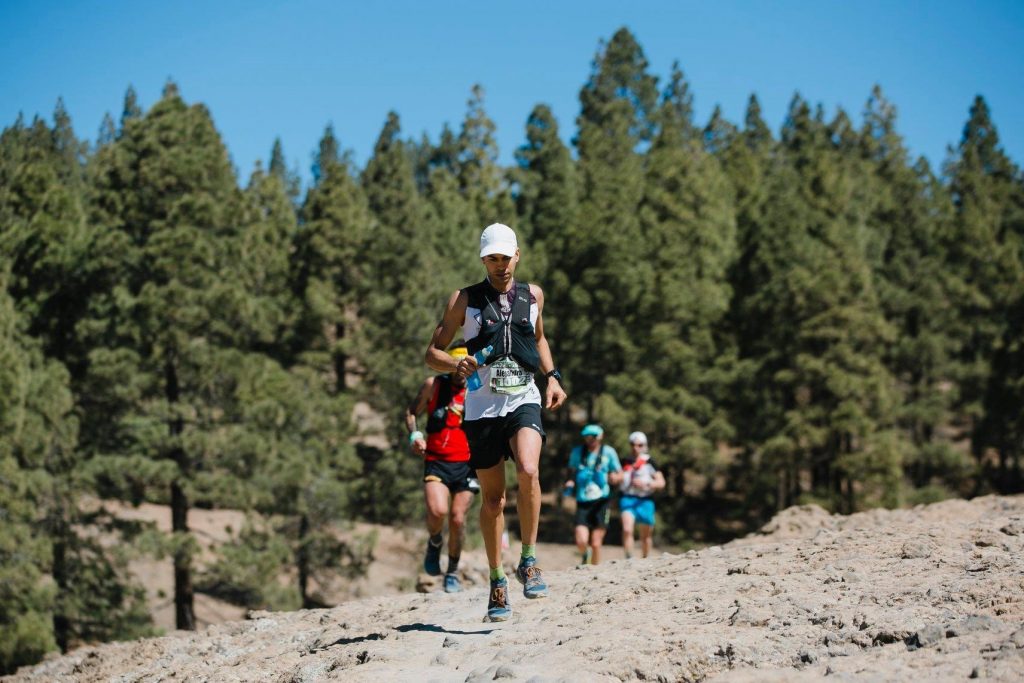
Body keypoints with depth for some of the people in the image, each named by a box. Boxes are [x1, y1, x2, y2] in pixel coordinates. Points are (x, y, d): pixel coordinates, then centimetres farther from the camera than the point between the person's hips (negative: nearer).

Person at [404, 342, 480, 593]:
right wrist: (414, 435, -6)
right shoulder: (433, 386, 1)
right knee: (437, 511, -23)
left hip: (466, 464, 1)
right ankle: (434, 543, 13)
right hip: (436, 462, -1)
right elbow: (411, 412, 12)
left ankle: (453, 572, 21)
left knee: (458, 520, -2)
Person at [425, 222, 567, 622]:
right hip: (482, 406, -1)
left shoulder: (533, 296, 10)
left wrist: (552, 377, 14)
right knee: (492, 498, 4)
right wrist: (456, 366, -18)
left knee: (528, 471, -26)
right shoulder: (465, 300, 2)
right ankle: (497, 582, 20)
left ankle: (528, 561, -12)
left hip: (524, 399, 1)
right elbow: (432, 352, 3)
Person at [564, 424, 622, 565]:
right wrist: (569, 481, -3)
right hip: (583, 502, 1)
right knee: (581, 541, -13)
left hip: (601, 502, -1)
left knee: (596, 544, -4)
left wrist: (615, 478, -15)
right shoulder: (577, 452, 6)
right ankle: (585, 555, 22)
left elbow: (620, 475, 8)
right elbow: (571, 471, 19)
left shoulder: (608, 452, 2)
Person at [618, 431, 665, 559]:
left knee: (645, 536, 12)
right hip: (627, 499, 0)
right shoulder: (625, 462, 8)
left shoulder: (649, 463, 0)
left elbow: (661, 483, -5)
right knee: (627, 529, -23)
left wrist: (646, 483, -19)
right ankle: (629, 558, -23)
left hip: (645, 501, 0)